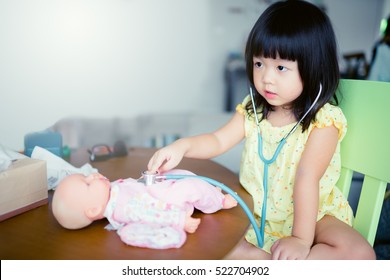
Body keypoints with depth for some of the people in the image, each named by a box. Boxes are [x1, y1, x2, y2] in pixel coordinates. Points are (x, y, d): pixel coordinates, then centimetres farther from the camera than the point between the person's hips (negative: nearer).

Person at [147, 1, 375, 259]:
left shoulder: (323, 121, -19)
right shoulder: (252, 110, -2)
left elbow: (307, 179, -27)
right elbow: (219, 141, -7)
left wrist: (301, 239, -30)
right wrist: (183, 146, -26)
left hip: (311, 215, -3)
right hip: (256, 214, 4)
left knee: (359, 253, -28)